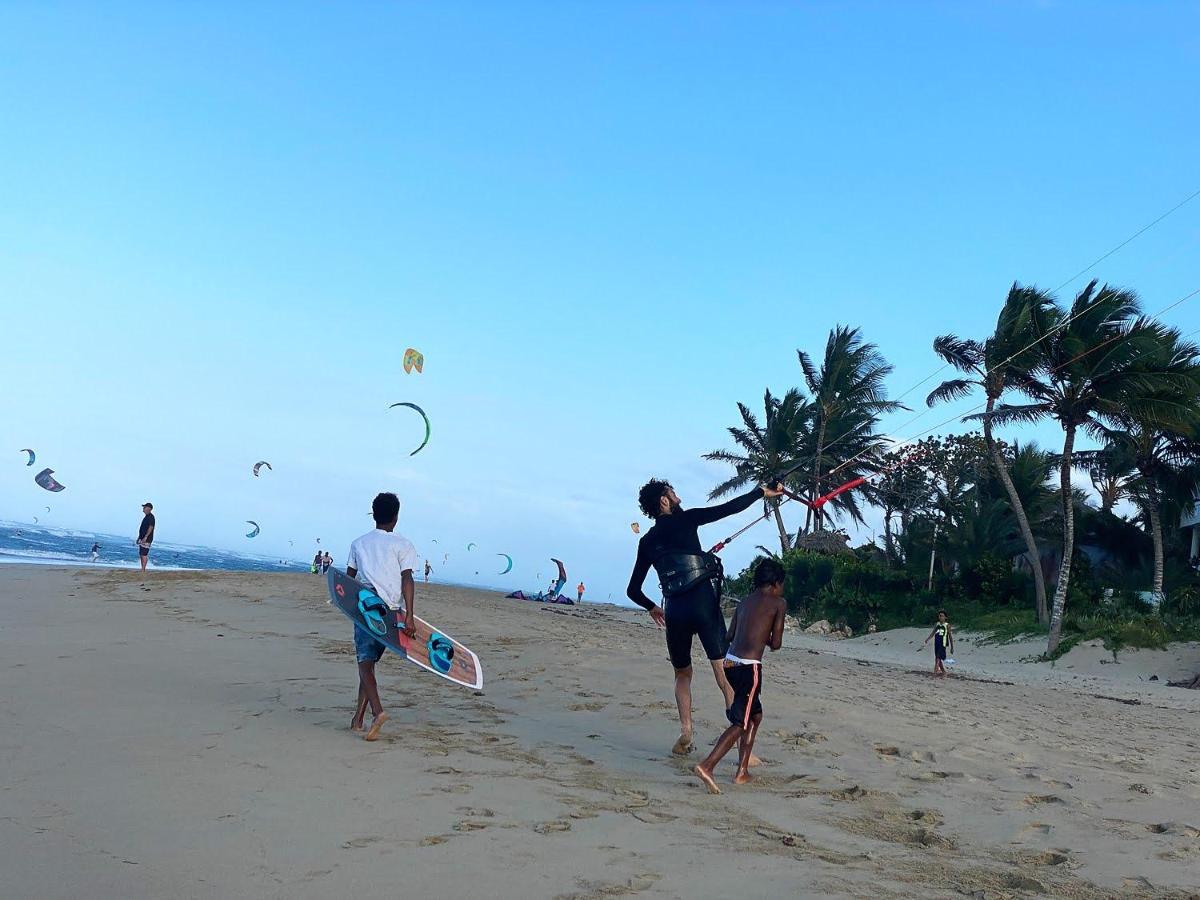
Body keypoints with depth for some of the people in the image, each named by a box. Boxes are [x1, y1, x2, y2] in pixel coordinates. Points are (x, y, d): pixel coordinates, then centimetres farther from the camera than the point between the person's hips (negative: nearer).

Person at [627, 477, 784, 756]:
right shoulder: (685, 519, 4)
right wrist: (761, 492, 15)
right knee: (725, 674, -5)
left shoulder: (647, 542, 16)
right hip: (703, 602, -4)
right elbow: (729, 508, 2)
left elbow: (633, 590, 19)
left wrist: (652, 608, 37)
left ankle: (685, 735, 8)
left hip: (674, 610, 4)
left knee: (682, 674, 22)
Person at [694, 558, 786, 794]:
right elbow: (776, 644, -1)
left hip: (729, 662, 7)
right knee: (740, 723, -2)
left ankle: (742, 771, 25)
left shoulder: (744, 602, 17)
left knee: (755, 715, 23)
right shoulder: (778, 603, 0)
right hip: (748, 667, -7)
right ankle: (706, 766, -15)